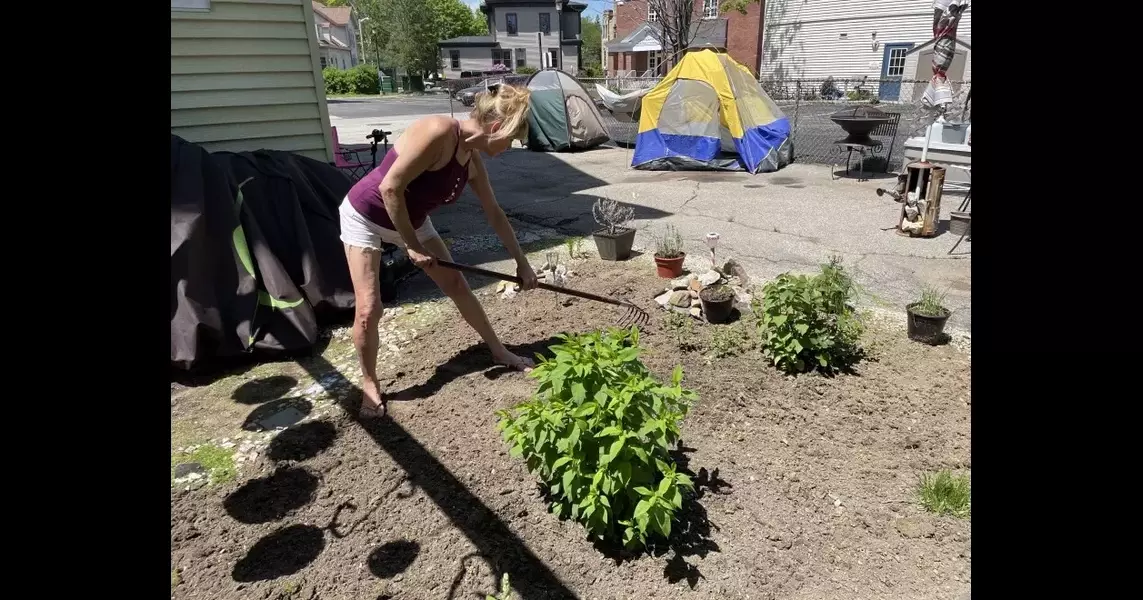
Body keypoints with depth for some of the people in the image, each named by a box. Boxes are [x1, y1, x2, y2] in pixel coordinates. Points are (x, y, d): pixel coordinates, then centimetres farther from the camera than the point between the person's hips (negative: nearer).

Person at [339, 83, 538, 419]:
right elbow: (390, 187, -30)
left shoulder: (473, 158, -5)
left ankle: (499, 351, 24)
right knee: (369, 309, -10)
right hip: (366, 215, -7)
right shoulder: (439, 131, -30)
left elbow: (495, 214, 6)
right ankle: (369, 384, 14)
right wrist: (412, 246, -23)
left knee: (456, 284, 9)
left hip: (411, 220, 7)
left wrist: (521, 262, 9)